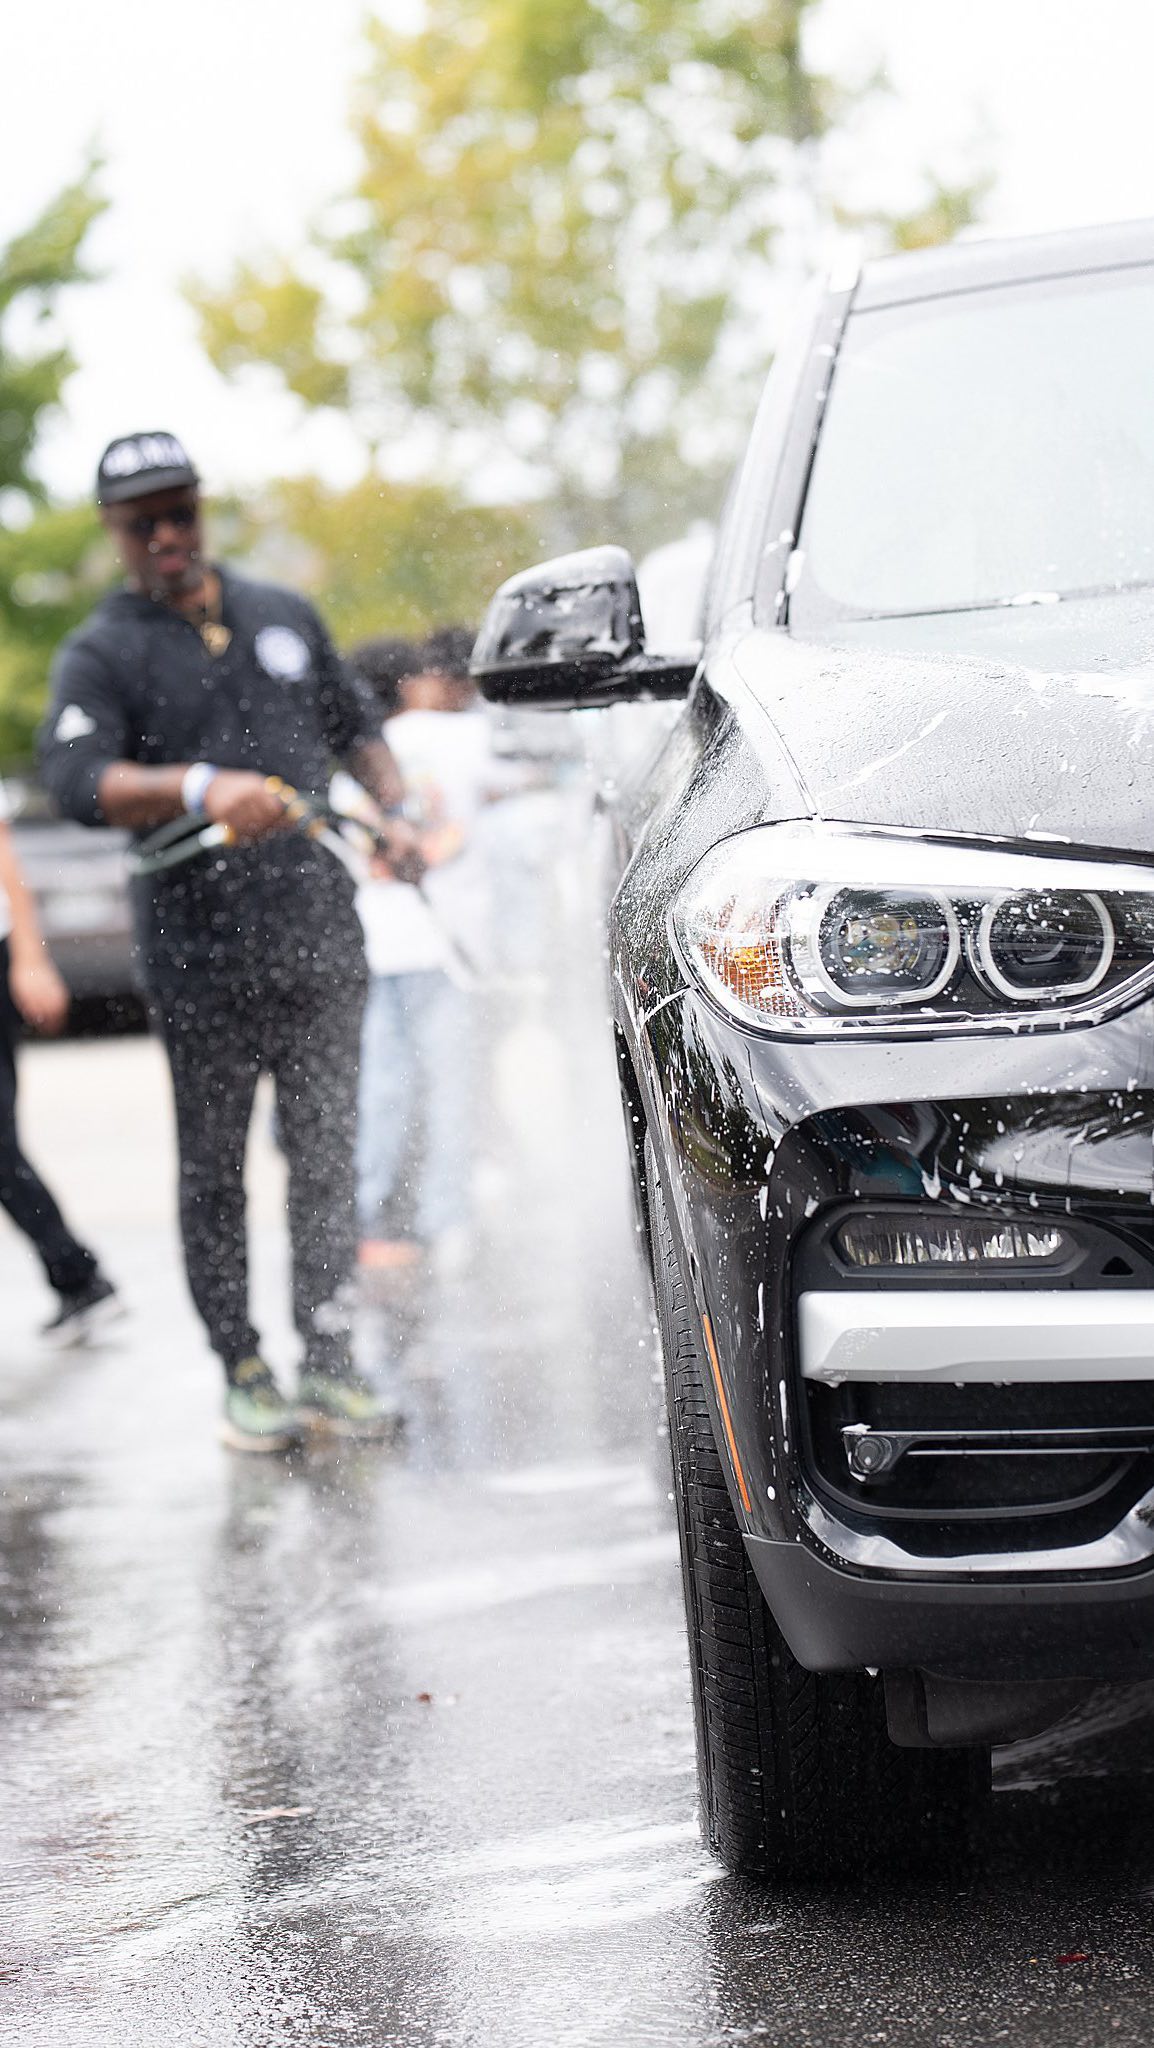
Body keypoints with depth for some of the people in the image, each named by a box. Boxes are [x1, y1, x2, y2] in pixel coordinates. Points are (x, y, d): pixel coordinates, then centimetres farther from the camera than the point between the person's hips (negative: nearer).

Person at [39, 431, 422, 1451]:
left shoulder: (284, 616, 15)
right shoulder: (101, 654, -1)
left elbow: (356, 724, 28)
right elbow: (77, 779, -18)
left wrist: (393, 814, 10)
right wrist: (203, 786, -33)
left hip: (320, 935, 4)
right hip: (201, 954, -4)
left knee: (327, 1156, 5)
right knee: (215, 1171, 2)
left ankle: (330, 1365, 12)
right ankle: (245, 1376, 10)